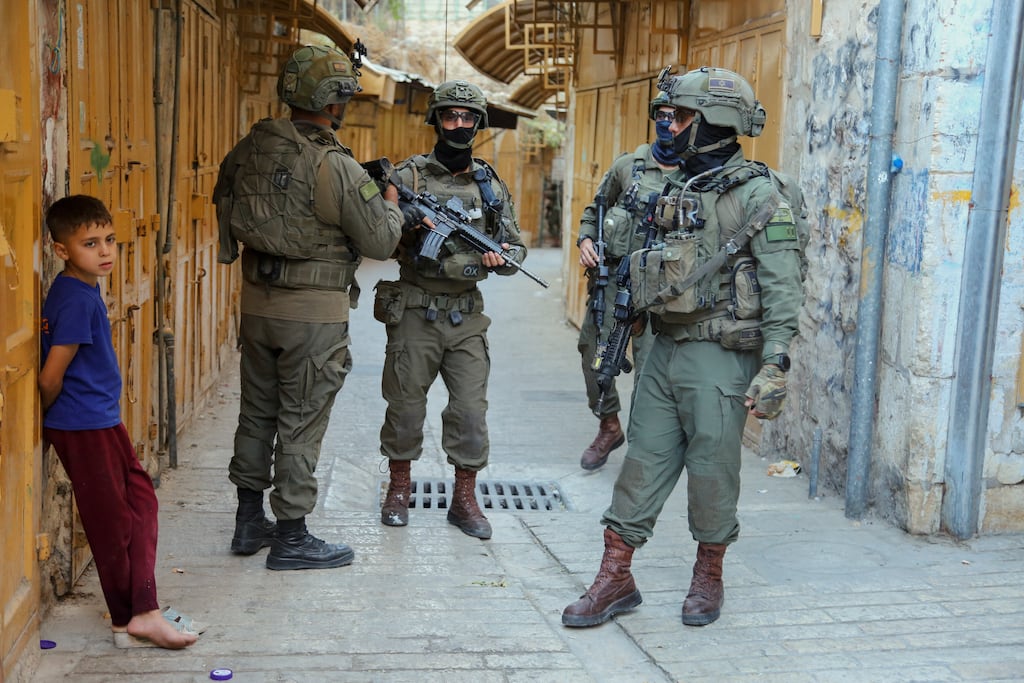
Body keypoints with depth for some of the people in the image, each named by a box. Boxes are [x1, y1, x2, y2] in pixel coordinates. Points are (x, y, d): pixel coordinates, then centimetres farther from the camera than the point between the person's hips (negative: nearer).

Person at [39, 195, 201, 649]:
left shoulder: (79, 290, 8)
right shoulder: (77, 300, -21)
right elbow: (50, 377, -20)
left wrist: (54, 422, 12)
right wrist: (50, 421, -4)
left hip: (103, 420, 10)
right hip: (85, 427, -10)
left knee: (141, 500, 11)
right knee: (112, 522, 2)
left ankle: (143, 612, 15)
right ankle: (129, 621, 16)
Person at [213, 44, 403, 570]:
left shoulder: (251, 149, 1)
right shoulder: (338, 168, -19)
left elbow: (225, 200, 16)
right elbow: (379, 243, -11)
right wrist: (392, 206, 8)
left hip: (258, 304, 7)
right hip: (314, 313, -6)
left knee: (257, 413, 17)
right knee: (301, 424, 3)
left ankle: (250, 522, 29)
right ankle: (291, 538, 13)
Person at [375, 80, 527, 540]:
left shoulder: (491, 185, 8)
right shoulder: (410, 175, -2)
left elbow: (516, 248, 10)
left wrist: (503, 256, -12)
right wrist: (410, 216, -27)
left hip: (466, 316, 2)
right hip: (414, 312, -2)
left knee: (471, 411, 2)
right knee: (405, 406, 7)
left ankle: (464, 500, 17)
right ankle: (399, 489, 26)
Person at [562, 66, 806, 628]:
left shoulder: (757, 195, -11)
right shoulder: (682, 191, 14)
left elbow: (782, 288, -16)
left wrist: (774, 367, -22)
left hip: (719, 357, -7)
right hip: (665, 350, 7)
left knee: (711, 470, 4)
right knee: (644, 462, 8)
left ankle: (709, 578, 23)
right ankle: (615, 580, 16)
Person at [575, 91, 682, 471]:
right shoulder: (627, 166, 6)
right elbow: (595, 209, 18)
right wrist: (585, 240, 0)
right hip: (612, 279, 3)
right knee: (595, 355, 9)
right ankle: (608, 428, 30)